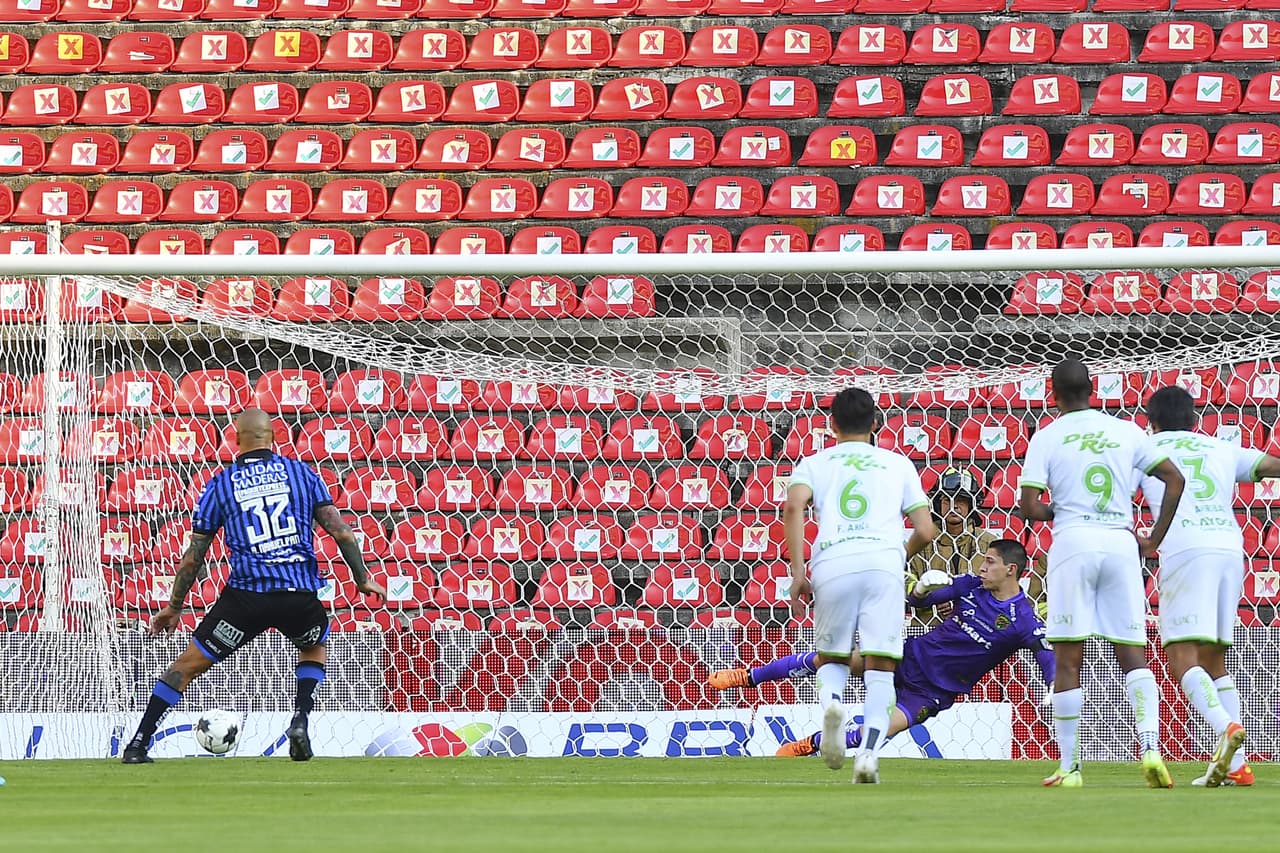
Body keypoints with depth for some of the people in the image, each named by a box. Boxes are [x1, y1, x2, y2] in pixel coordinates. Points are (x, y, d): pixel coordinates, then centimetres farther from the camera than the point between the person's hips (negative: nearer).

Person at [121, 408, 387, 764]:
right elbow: (340, 531, 3)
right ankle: (300, 721, 12)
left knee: (188, 664, 10)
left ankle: (137, 745, 6)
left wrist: (174, 607, 21)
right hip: (300, 597, 1)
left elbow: (194, 555, 10)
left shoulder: (220, 484, 8)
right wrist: (363, 578, 15)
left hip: (246, 595, -1)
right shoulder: (301, 473, 9)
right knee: (315, 647, 33)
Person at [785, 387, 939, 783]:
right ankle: (870, 751, -19)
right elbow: (926, 530, 17)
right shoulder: (898, 464, 23)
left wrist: (797, 572, -2)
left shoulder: (814, 463, 21)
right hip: (883, 561, 0)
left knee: (830, 658, 17)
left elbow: (793, 506, 0)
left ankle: (831, 703, -17)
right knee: (880, 666, 0)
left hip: (832, 563, 0)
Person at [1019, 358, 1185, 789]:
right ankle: (1151, 746, -17)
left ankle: (1069, 766, 1)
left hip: (1073, 543, -2)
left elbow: (1028, 507, -4)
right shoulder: (1126, 431, 10)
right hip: (1122, 543, 2)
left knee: (1068, 661, 2)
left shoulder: (1047, 437, 2)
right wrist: (1154, 541, 10)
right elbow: (1174, 479, 5)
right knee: (1133, 654, 4)